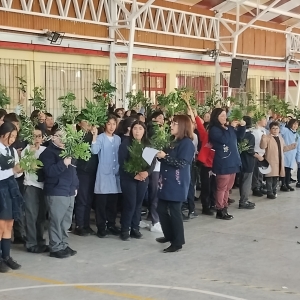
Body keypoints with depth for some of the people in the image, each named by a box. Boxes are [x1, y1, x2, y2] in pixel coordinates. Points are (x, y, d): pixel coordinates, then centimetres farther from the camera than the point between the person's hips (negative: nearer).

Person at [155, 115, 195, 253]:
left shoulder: (187, 143, -12)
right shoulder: (175, 142, 17)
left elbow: (181, 163, -19)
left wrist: (165, 156, -20)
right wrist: (161, 156, 2)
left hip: (177, 184, -9)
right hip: (167, 182, 9)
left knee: (174, 211, -5)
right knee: (162, 209, 12)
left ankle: (178, 242, 3)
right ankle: (169, 235, 29)